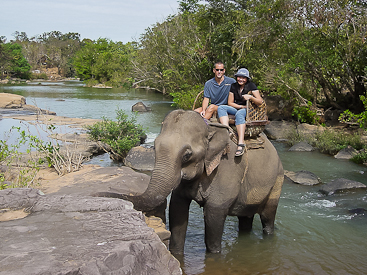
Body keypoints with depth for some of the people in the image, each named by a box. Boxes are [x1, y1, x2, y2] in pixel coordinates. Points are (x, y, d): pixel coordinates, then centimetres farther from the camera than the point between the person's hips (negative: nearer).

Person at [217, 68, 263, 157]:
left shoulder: (251, 85, -2)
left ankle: (241, 143, -50)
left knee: (239, 114, -39)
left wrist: (250, 97, -26)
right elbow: (230, 103, 9)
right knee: (221, 108, -20)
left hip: (248, 110, -5)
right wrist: (241, 106, -6)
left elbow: (260, 101, -8)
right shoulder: (233, 86, 10)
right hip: (236, 108, 5)